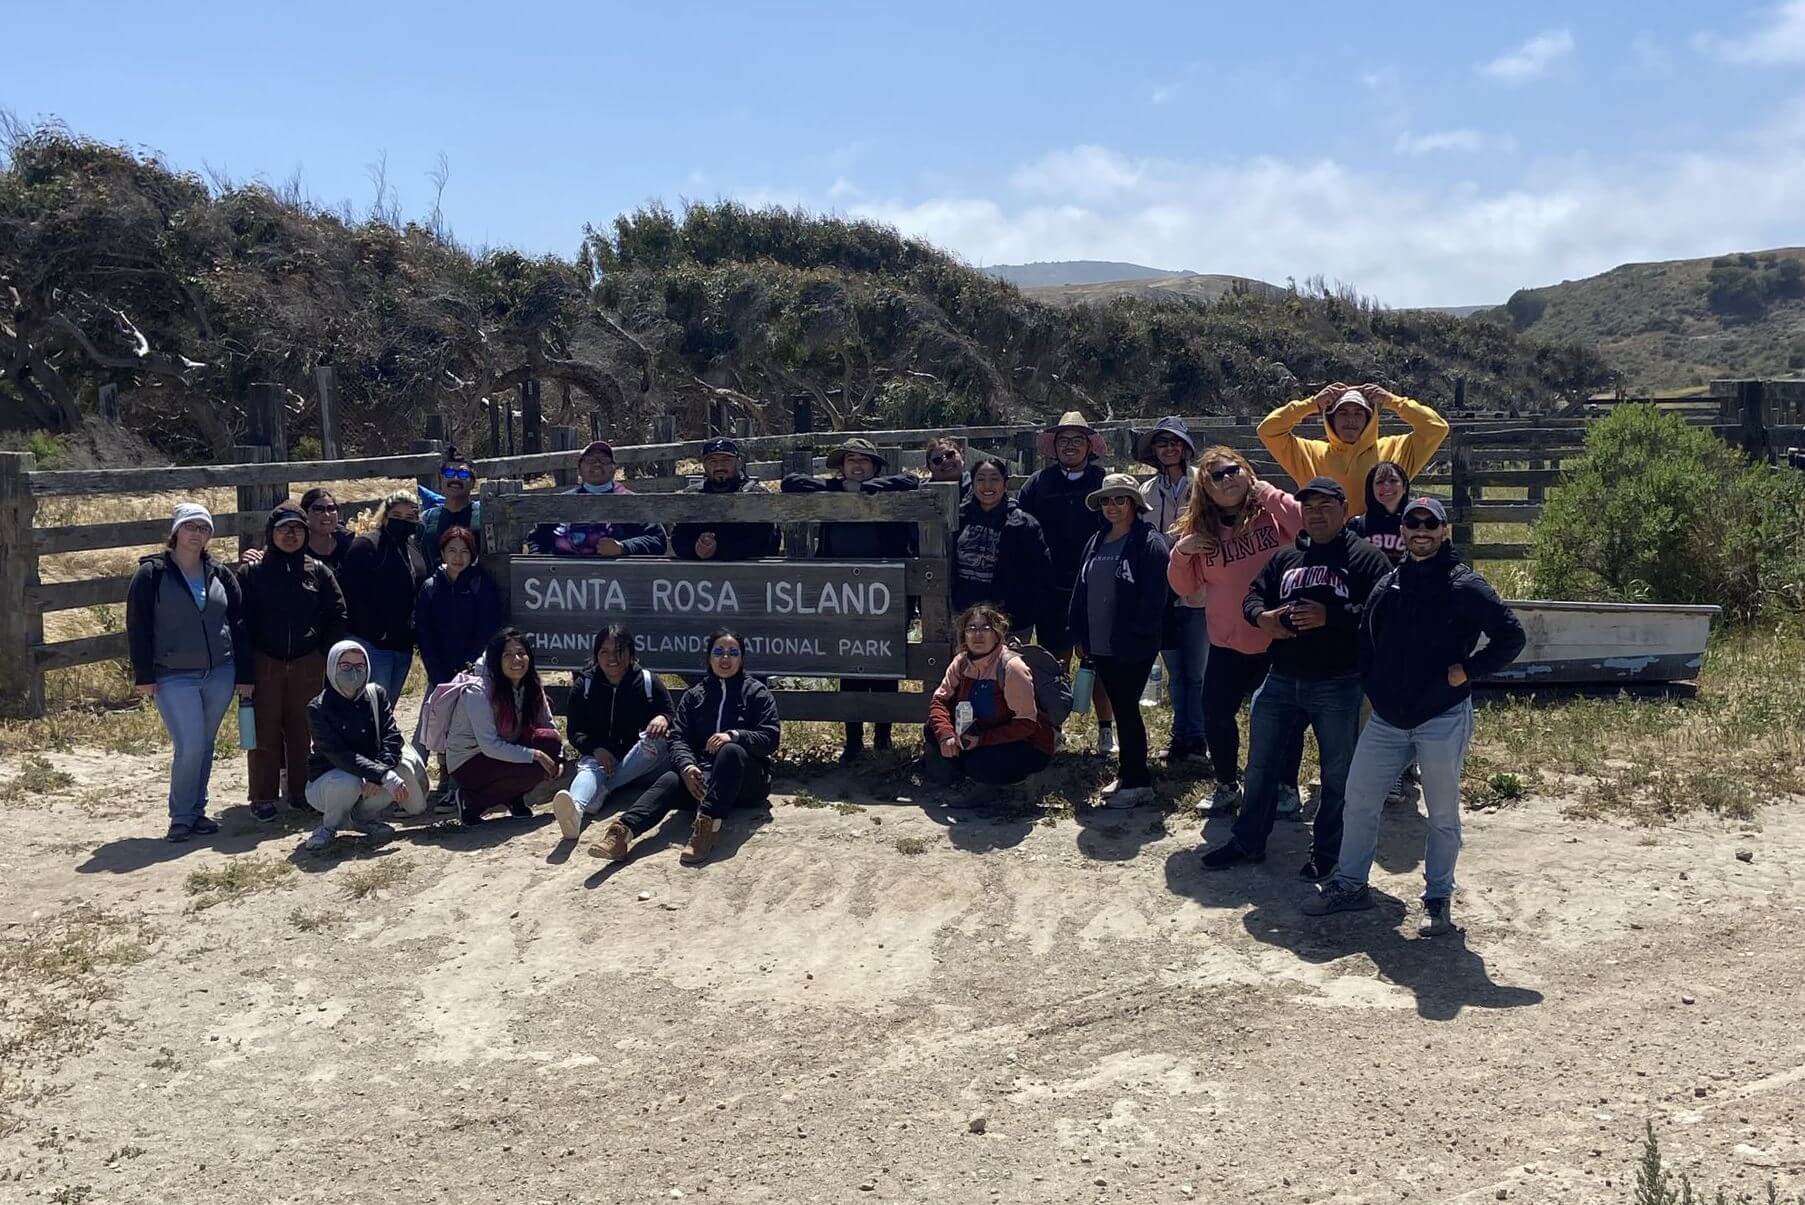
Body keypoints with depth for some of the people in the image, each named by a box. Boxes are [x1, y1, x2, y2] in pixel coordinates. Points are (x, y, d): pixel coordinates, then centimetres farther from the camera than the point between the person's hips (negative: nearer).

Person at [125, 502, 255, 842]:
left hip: (219, 675, 4)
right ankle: (181, 817, 4)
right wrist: (144, 676, -8)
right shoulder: (151, 574, -2)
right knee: (190, 747, -12)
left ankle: (197, 811, 23)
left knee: (205, 747, 10)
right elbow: (137, 626, -3)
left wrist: (245, 674, 6)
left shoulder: (220, 574, 9)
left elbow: (238, 625, 11)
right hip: (173, 677, -4)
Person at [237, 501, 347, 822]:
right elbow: (240, 619, 1)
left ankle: (301, 791, 16)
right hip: (264, 666, -1)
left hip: (308, 666, 1)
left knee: (303, 731, 5)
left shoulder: (318, 571, 6)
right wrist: (245, 663, -4)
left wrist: (324, 652, 2)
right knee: (265, 732, 1)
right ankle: (263, 797, 9)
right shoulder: (253, 572, 1)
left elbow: (338, 615, 9)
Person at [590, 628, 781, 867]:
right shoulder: (694, 695, 17)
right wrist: (687, 766, -18)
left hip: (748, 781, -2)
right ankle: (622, 832, -54)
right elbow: (678, 737, 4)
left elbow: (771, 738, -2)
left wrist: (734, 736, -21)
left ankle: (708, 826, -51)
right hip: (703, 776, 2)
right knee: (670, 780, -29)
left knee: (731, 751, -35)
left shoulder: (756, 692, 8)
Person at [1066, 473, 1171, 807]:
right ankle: (1128, 775, 23)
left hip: (1132, 648, -7)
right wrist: (1081, 635, 10)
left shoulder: (1149, 543, -10)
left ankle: (1137, 782, 7)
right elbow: (1081, 590, 15)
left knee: (1127, 709, -3)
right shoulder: (1096, 543, 12)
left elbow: (1154, 597, -15)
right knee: (1122, 709, 14)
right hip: (1099, 645, 7)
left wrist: (1138, 635, -19)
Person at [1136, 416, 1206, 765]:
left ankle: (1195, 737, 14)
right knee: (1175, 672, 12)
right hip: (1161, 591, 4)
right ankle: (1183, 736, 21)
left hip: (1198, 590, -4)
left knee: (1197, 671, 2)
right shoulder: (1147, 492, 10)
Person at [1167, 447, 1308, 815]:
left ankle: (1287, 788, 27)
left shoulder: (1272, 514, -6)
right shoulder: (1201, 529, 1)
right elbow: (1185, 588, 7)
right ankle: (1227, 785, 26)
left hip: (1280, 638, -2)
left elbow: (1309, 528, -27)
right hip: (1228, 642, 3)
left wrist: (1269, 493, -21)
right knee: (1216, 716, 4)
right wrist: (1180, 553, -12)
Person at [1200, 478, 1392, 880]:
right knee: (1261, 765, 12)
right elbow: (1253, 595, 13)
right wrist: (1262, 615, -10)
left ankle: (1326, 852, 24)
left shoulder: (1366, 558, -5)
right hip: (1281, 681, 5)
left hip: (1339, 686, -4)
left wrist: (1331, 616, -25)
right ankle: (1248, 841, 26)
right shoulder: (1284, 556, 11)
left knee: (1337, 775, 9)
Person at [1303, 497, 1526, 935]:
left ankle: (1438, 899, 20)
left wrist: (1467, 671, -14)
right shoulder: (1387, 586, 8)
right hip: (1387, 719, 5)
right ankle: (1350, 885, 23)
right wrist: (1374, 689, 10)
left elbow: (1511, 636, -10)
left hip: (1443, 721, -5)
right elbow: (1366, 642, 21)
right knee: (1359, 801, 9)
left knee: (1443, 815, 6)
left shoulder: (1464, 585, -9)